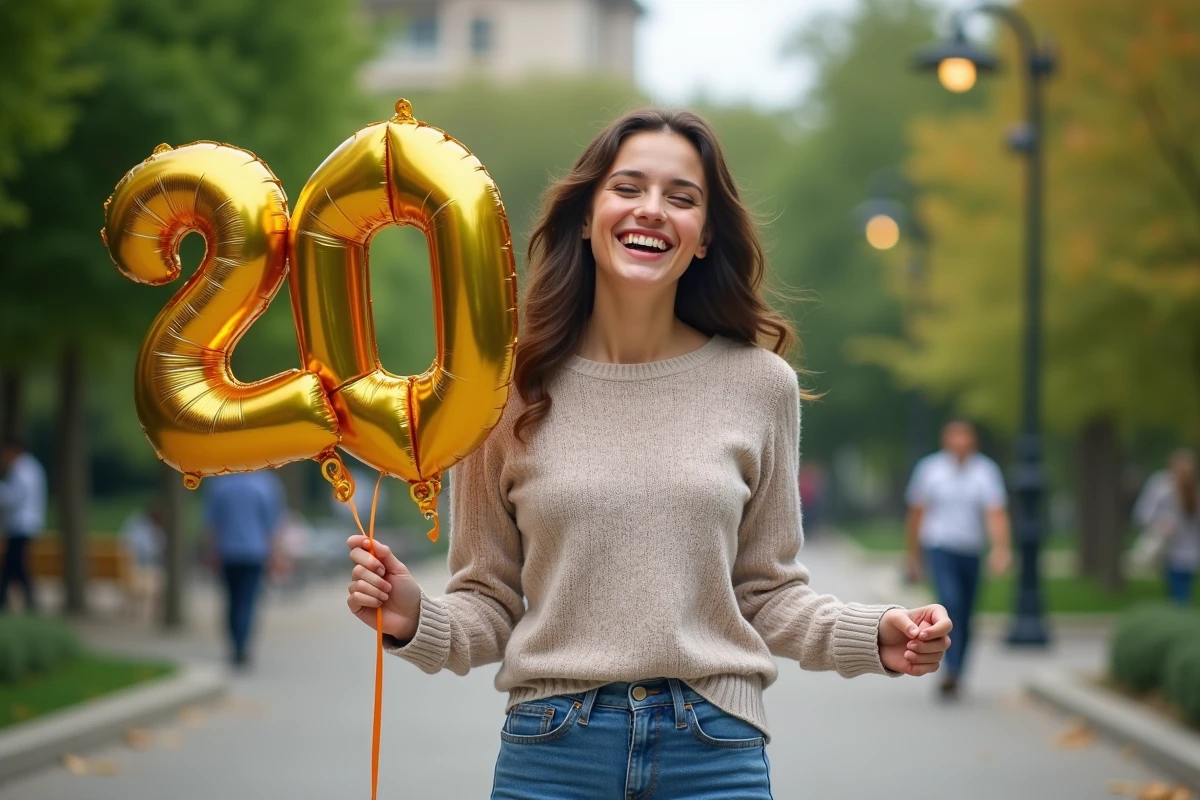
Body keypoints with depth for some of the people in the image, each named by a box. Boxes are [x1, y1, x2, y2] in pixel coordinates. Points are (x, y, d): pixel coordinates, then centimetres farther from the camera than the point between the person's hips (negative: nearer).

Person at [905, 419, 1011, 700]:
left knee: (964, 619, 10)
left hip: (972, 552, 2)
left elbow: (996, 513, -16)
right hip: (940, 548, -2)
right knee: (951, 602, -25)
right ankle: (950, 672, -26)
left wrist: (1001, 549, -31)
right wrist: (913, 556, 7)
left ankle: (953, 679, 26)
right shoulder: (929, 468, -4)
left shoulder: (986, 471, -5)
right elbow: (917, 513, 4)